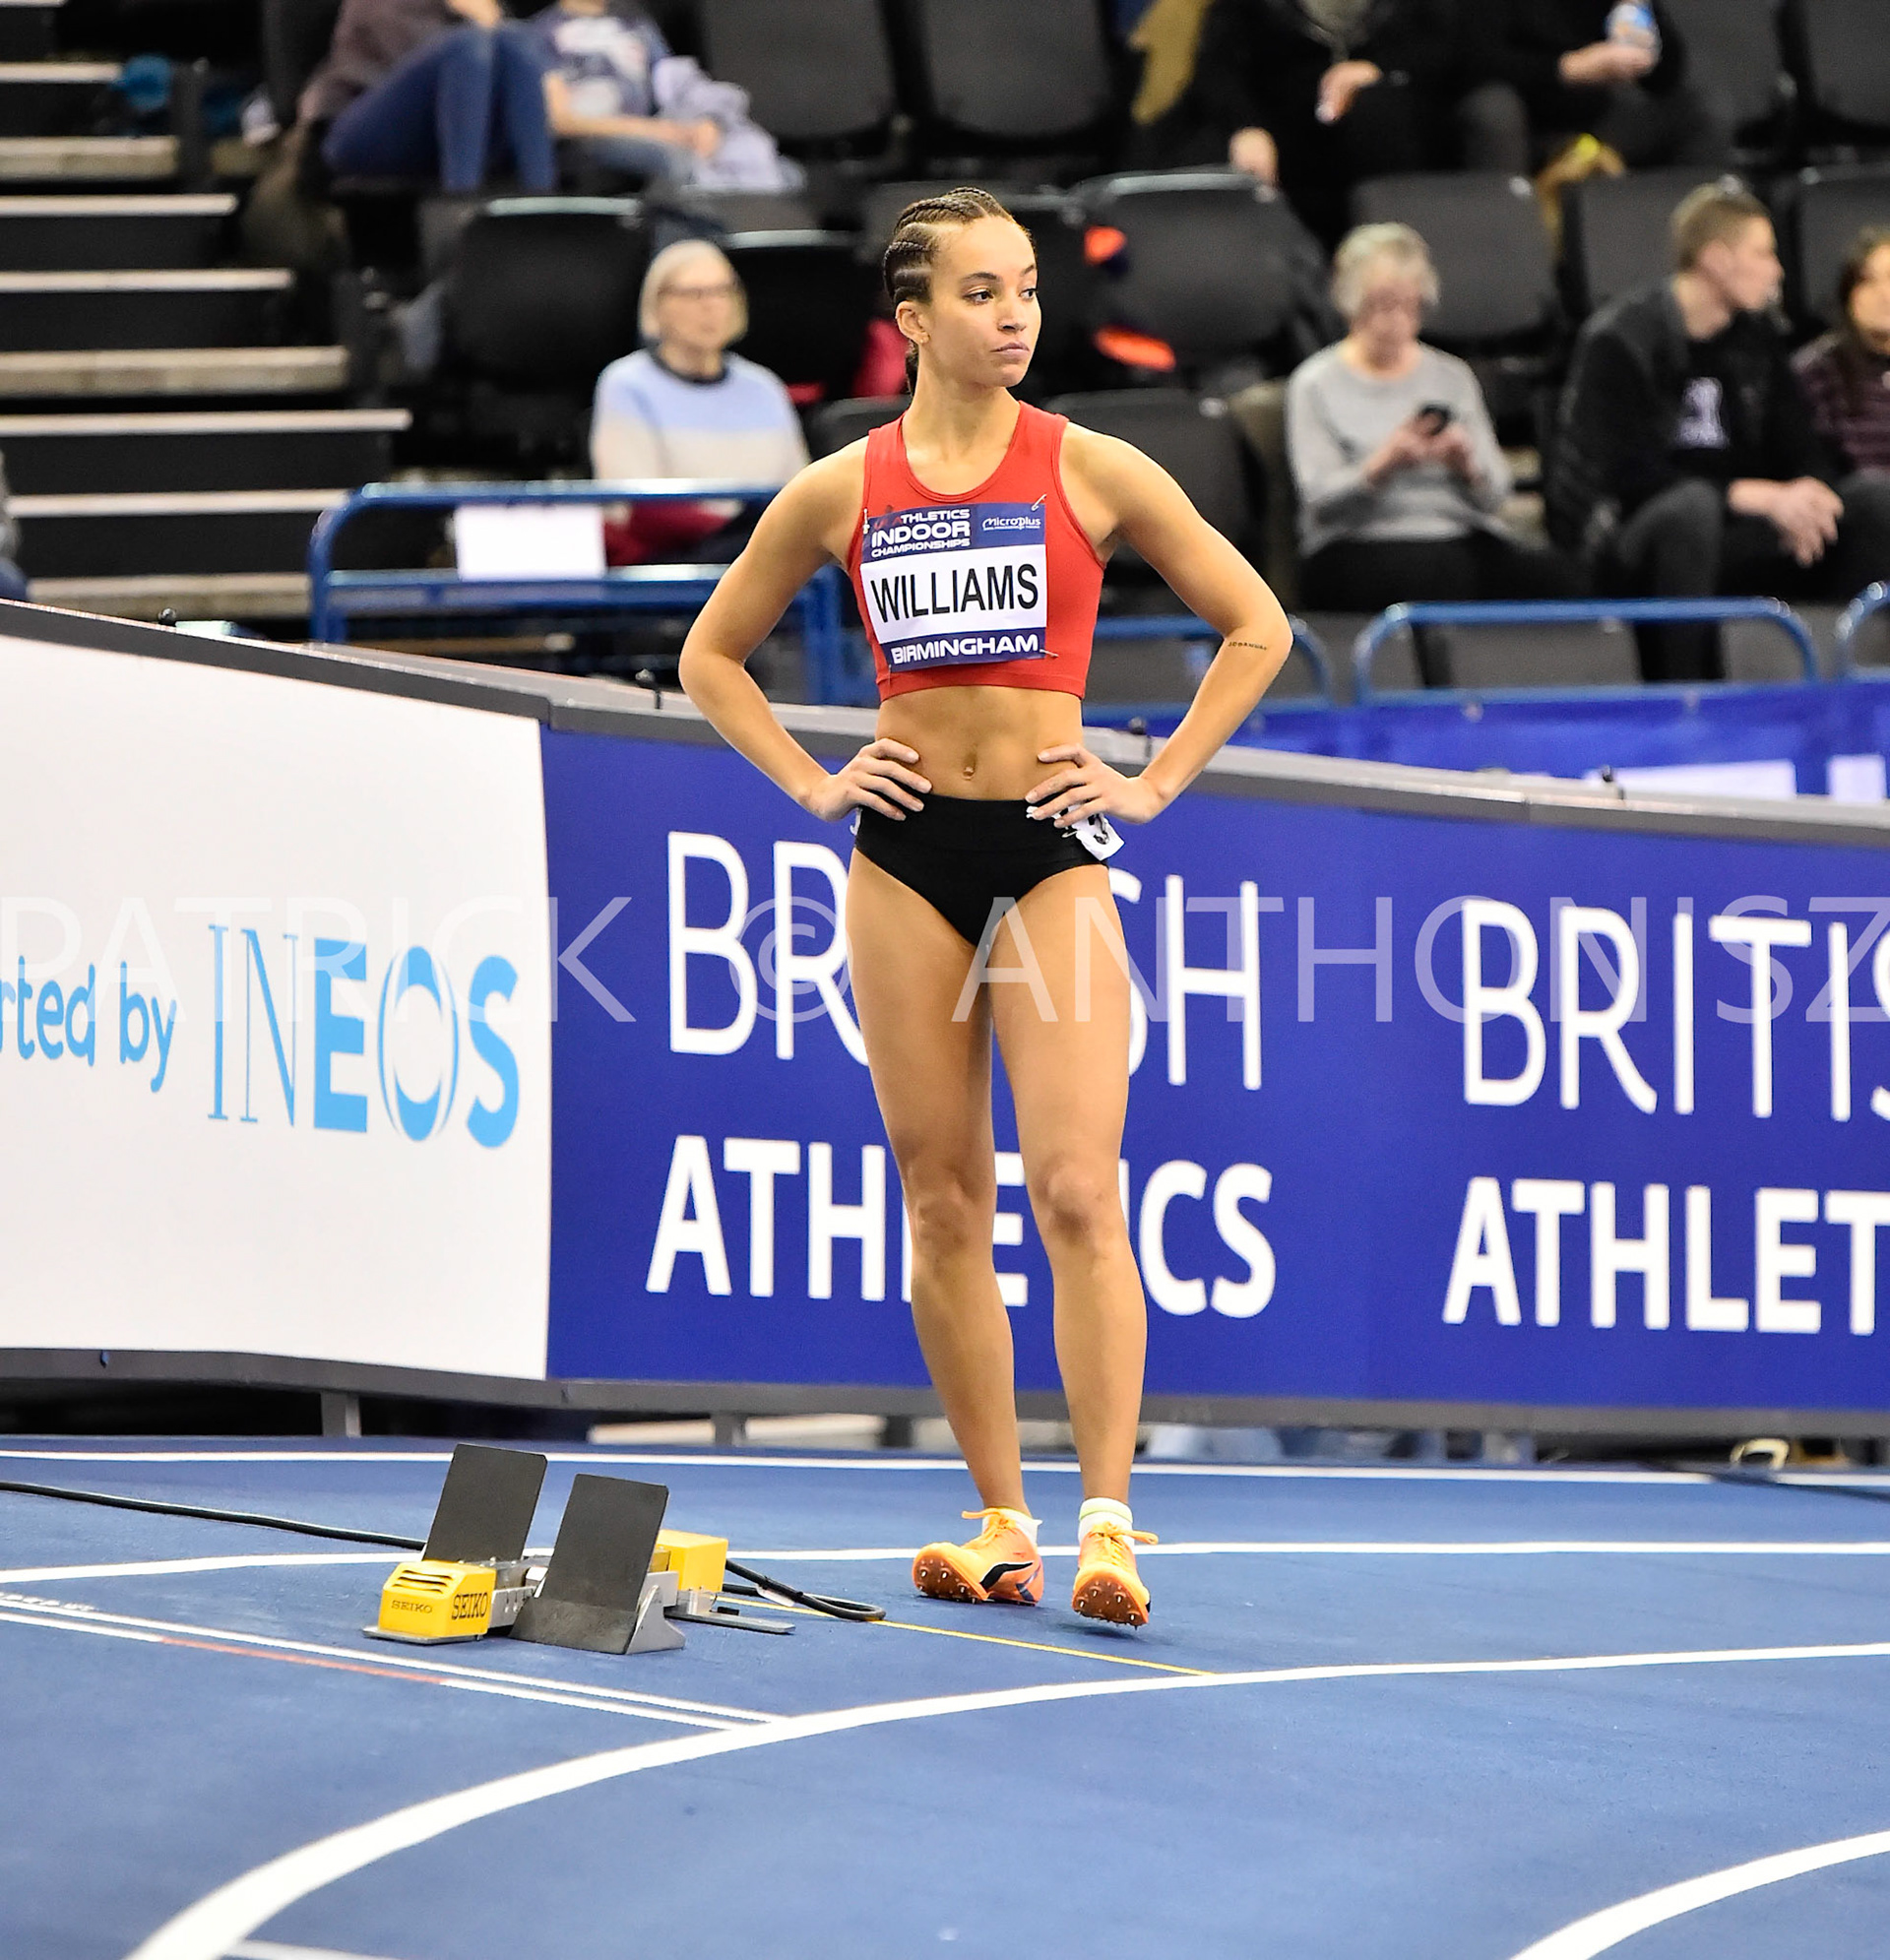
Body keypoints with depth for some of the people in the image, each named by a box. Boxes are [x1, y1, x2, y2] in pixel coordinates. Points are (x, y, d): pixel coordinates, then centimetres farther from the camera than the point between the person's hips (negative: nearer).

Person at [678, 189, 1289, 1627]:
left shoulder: (1090, 472, -1)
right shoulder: (842, 491, 5)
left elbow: (1257, 627, 6)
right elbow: (713, 655, 17)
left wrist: (1156, 782, 0)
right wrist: (810, 784, 6)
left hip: (1051, 847, -3)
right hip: (907, 850, 3)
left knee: (1077, 1189, -13)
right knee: (943, 1200, 5)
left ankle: (1107, 1524, -17)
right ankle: (1001, 1523, 12)